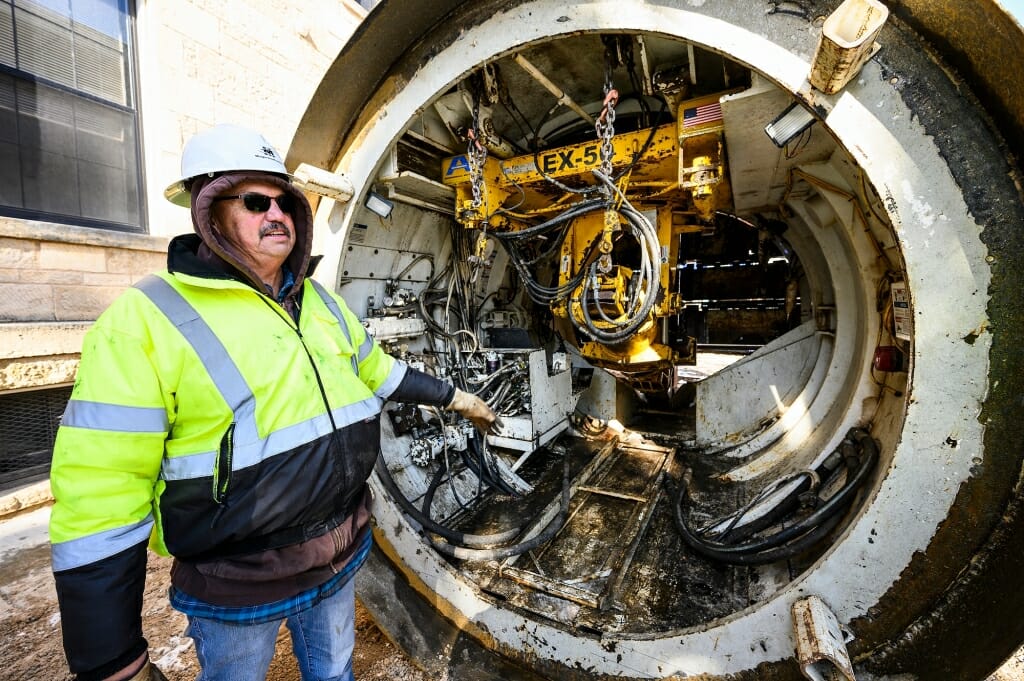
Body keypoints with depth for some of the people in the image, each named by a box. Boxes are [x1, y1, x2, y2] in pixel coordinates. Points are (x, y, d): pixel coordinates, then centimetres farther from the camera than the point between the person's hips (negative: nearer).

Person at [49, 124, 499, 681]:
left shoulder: (320, 301, 2)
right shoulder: (145, 318, -17)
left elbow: (378, 372, 12)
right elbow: (99, 497, -17)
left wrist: (454, 397, 13)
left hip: (343, 551, 5)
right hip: (236, 583, -4)